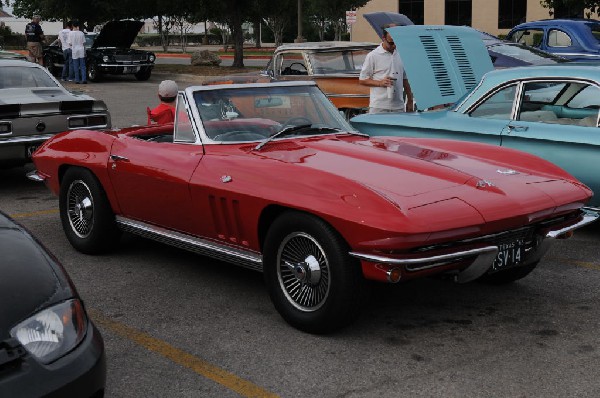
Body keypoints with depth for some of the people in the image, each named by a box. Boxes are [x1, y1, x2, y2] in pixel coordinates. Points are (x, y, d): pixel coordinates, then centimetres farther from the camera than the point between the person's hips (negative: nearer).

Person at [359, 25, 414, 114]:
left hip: (398, 107, 4)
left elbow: (405, 80, 20)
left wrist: (410, 101, 16)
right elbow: (362, 80, 0)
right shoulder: (373, 56, -2)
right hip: (379, 107, -4)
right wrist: (380, 83, -14)